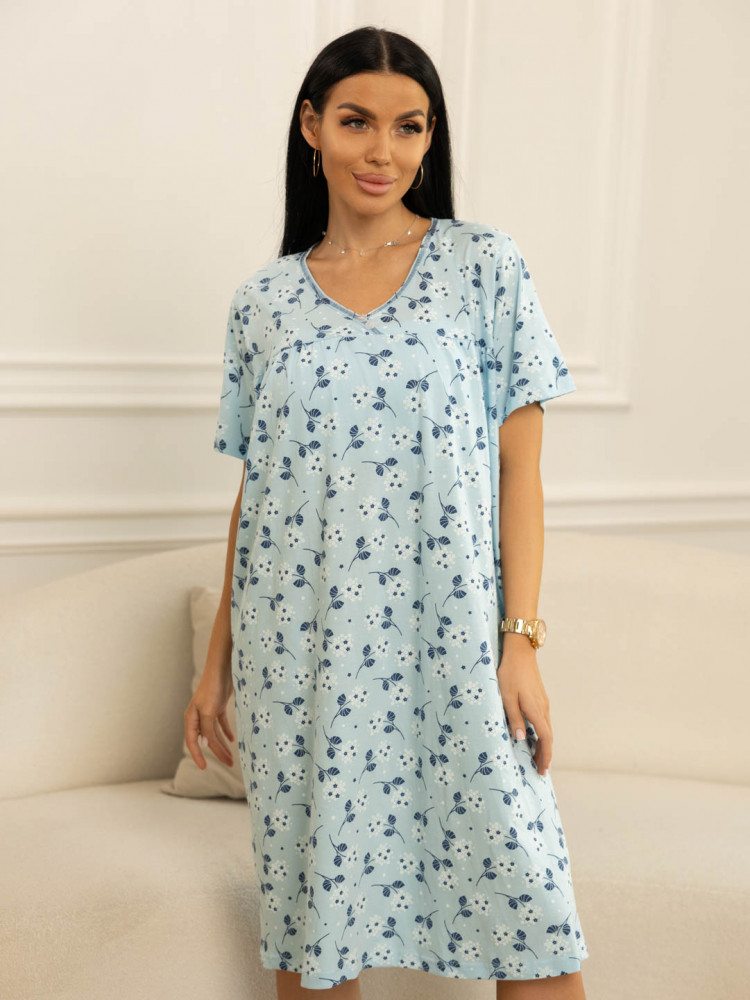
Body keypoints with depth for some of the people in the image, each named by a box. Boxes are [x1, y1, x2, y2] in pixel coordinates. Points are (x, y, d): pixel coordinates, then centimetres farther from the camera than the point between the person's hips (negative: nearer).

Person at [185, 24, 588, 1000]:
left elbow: (519, 463, 0)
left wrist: (520, 641, -6)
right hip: (297, 654, 2)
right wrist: (218, 660, 11)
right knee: (310, 898, 8)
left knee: (526, 914, -2)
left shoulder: (486, 265, 3)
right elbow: (254, 489, 12)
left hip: (451, 645, -1)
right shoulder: (263, 302, 8)